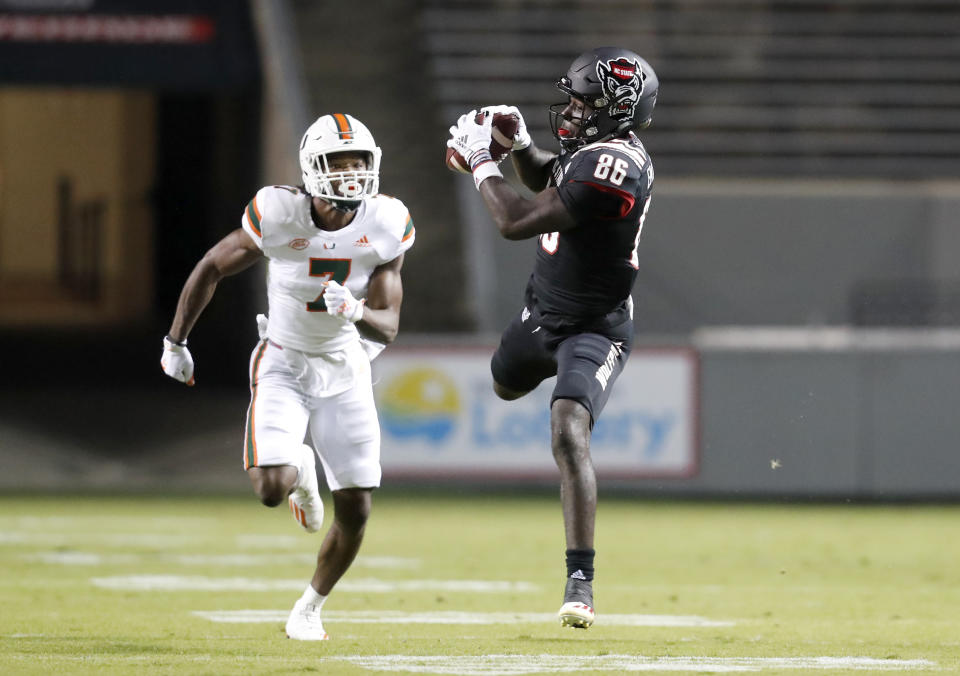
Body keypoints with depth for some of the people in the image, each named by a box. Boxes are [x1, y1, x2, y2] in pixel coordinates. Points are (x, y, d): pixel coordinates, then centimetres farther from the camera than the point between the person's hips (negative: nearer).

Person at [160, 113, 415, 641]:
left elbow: (387, 326, -12)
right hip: (284, 365, -2)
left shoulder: (385, 226, -14)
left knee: (354, 512, -1)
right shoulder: (280, 216, -21)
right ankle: (299, 472, 19)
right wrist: (176, 343, 1)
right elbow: (211, 268, -5)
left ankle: (309, 608, 25)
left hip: (345, 372, 2)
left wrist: (357, 312, -36)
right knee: (271, 490, -21)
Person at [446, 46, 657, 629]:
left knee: (569, 434, -27)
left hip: (593, 331, -10)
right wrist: (520, 143, 0)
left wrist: (482, 160, -16)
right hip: (542, 312, 10)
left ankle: (581, 581, -28)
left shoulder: (613, 168, -32)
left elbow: (517, 221, -30)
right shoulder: (595, 146, -2)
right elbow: (547, 181, 21)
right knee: (508, 384, 34)